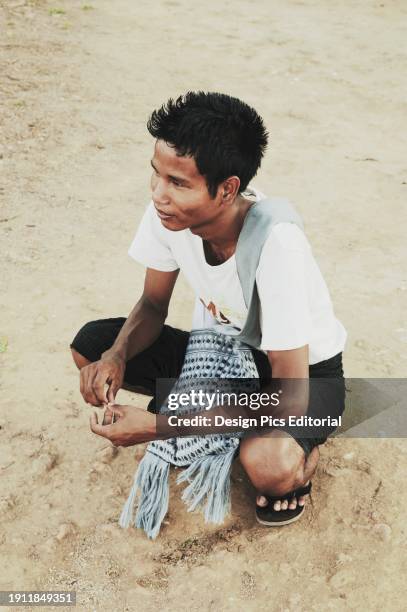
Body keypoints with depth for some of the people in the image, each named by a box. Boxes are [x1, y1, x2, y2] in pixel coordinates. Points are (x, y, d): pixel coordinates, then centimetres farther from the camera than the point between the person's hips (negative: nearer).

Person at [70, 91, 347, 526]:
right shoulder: (167, 211, -20)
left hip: (303, 368, -5)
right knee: (91, 346, -12)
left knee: (267, 466, -37)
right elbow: (153, 305, -3)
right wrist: (115, 356, -25)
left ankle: (301, 454, 2)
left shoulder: (276, 243, -36)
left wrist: (157, 426, -32)